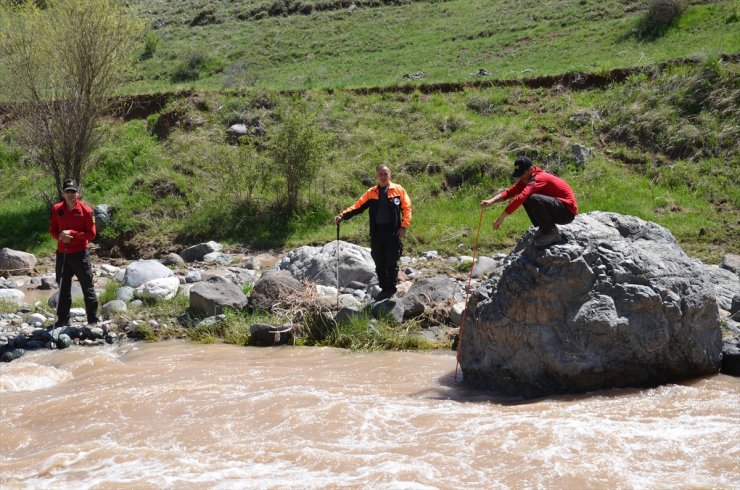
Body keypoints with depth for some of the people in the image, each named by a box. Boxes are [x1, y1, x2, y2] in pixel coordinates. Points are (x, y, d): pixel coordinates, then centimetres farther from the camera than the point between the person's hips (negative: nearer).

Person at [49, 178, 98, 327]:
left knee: (87, 287, 1)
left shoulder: (86, 210, -9)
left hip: (80, 254, -4)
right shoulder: (57, 209, 2)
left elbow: (91, 234, -8)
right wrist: (59, 236, -11)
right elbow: (52, 229, 11)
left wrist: (72, 233, -18)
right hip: (62, 253, 4)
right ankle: (63, 319, 22)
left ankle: (93, 320, 8)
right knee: (63, 288, 12)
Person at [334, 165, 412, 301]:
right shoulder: (371, 193, 9)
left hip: (393, 233, -3)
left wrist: (404, 226, -9)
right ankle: (384, 289, 18)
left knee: (392, 263, 0)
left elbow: (406, 208, 1)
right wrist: (342, 215, -11)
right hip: (376, 233, 3)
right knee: (379, 264, 8)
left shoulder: (398, 190, 3)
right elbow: (357, 206, 3)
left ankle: (392, 289, 10)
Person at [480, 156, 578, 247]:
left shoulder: (539, 178, -22)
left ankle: (551, 233, -14)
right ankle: (543, 229, 7)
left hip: (568, 210, -10)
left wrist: (502, 217, -34)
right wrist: (491, 201, -17)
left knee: (533, 199, -30)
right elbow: (510, 191, 0)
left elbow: (520, 197, -33)